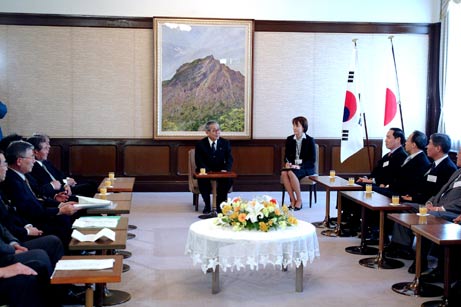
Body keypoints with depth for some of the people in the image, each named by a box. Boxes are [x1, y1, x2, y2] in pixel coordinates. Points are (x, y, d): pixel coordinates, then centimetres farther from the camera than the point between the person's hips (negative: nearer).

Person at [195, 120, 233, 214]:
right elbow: (199, 161, -7)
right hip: (205, 172, -1)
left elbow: (229, 159, 0)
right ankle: (207, 205, -12)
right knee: (202, 180, -33)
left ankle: (220, 204, -9)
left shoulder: (225, 143, 5)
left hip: (221, 172, 2)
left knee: (229, 179, -28)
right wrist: (208, 171, -24)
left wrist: (226, 169, -21)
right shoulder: (200, 144, -1)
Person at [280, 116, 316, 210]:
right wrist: (287, 163, -9)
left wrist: (300, 166, -21)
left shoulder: (310, 140, -5)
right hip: (293, 166, 4)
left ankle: (299, 200, -22)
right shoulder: (289, 139, 7)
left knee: (291, 173, -35)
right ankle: (292, 200, -24)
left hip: (307, 168, -4)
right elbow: (287, 155, 14)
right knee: (284, 173, -30)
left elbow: (312, 160, -7)